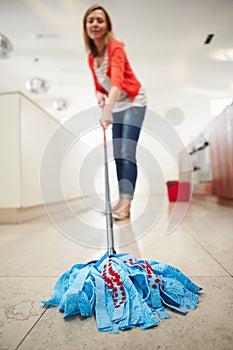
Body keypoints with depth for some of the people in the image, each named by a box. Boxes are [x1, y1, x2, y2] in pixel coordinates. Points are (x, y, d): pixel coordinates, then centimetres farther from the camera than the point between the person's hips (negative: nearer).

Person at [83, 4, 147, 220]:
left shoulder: (116, 47, -16)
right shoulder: (91, 57, 5)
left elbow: (117, 79, -34)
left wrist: (107, 109, -48)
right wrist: (99, 96, -12)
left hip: (133, 102, -7)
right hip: (116, 106, 8)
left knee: (127, 152, -18)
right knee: (117, 154, 5)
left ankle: (126, 203, -13)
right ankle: (122, 200, 14)